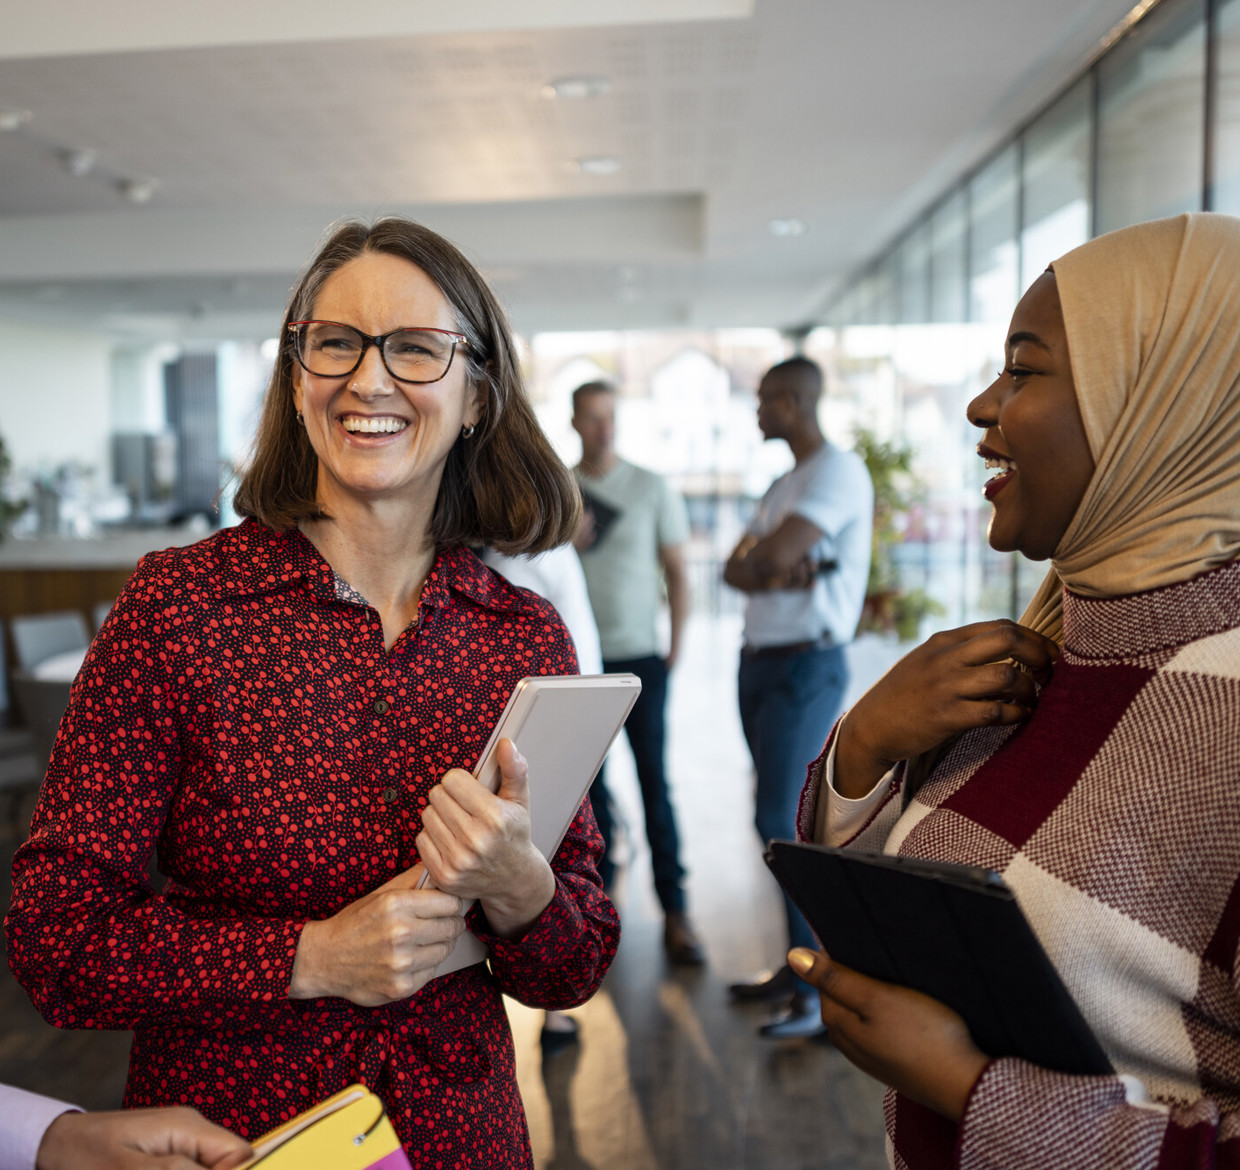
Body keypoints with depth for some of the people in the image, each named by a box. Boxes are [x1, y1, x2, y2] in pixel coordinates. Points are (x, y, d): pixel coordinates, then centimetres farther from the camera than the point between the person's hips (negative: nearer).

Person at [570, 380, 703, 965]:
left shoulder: (651, 488, 2)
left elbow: (676, 571, 4)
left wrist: (675, 648, -3)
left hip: (639, 658, -2)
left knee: (654, 780, -4)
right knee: (589, 781, 7)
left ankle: (675, 911, 2)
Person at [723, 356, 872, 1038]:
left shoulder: (839, 471, -11)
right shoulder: (784, 485, 18)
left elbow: (774, 555, -24)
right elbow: (736, 571, 8)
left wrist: (758, 560, -1)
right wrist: (781, 574, -13)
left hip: (807, 666, -9)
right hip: (759, 662, 9)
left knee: (781, 821, -12)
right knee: (785, 820, 12)